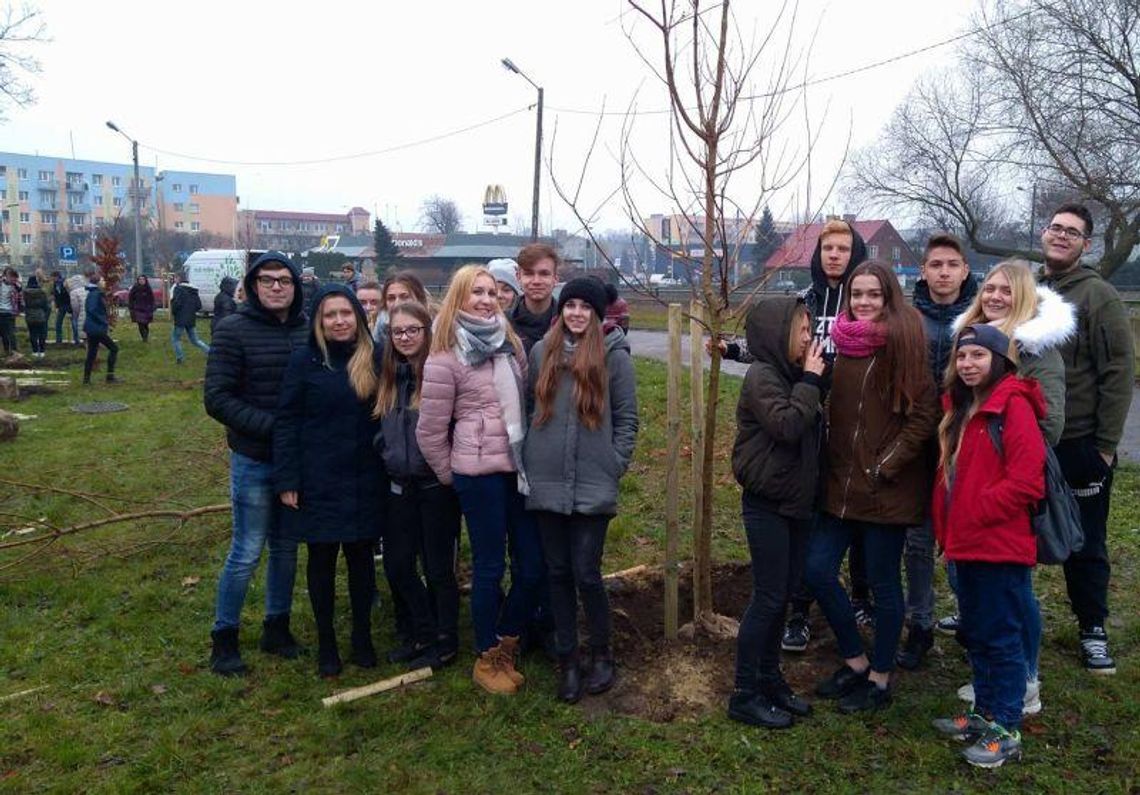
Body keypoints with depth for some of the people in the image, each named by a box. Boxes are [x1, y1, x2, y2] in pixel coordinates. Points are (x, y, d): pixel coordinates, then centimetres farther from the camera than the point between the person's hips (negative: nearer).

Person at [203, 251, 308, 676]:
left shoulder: (309, 330, 1)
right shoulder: (234, 330, -8)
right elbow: (217, 398, -12)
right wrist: (272, 426, -20)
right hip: (254, 461, -4)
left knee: (286, 548, 15)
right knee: (247, 552, 2)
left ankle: (277, 627, 30)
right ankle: (223, 638, 19)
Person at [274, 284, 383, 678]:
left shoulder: (372, 360, 3)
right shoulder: (304, 361, -6)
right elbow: (286, 422, -6)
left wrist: (385, 468, 2)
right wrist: (286, 479, -11)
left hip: (362, 481, 2)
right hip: (318, 481, -2)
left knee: (361, 556, 11)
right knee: (322, 559, 8)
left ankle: (362, 635, 28)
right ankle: (325, 641, 24)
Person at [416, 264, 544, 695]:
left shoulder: (510, 342, 8)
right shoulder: (445, 358, -9)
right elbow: (430, 431, -5)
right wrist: (450, 476, 4)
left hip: (518, 467, 6)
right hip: (479, 473, -6)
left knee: (532, 566, 9)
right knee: (490, 567, 5)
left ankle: (505, 643, 31)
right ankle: (487, 659, 25)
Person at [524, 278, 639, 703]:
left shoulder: (614, 354, -3)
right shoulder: (542, 351, 7)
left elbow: (627, 416, 0)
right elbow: (529, 406, 12)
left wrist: (616, 464, -6)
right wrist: (529, 457, 7)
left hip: (593, 485, -3)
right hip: (546, 483, 3)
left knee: (586, 574, -2)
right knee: (558, 573, 10)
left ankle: (601, 653, 21)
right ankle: (567, 658, 23)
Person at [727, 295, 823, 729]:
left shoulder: (792, 375, 11)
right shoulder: (761, 376, -14)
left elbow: (812, 430, 14)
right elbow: (787, 425, -27)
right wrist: (810, 381, -18)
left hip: (795, 502, 8)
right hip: (767, 503, -8)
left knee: (782, 595, 14)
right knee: (768, 597, -4)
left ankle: (769, 679, 27)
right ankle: (744, 694, 7)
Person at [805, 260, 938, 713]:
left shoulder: (904, 345, -9)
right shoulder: (840, 345, 7)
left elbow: (924, 416, -11)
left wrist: (886, 465, -14)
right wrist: (831, 464, 6)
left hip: (887, 489, -6)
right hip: (841, 484, 6)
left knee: (883, 582, 6)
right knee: (817, 569, 6)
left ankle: (879, 680, 25)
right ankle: (855, 661, 27)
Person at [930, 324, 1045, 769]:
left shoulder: (1013, 406, -14)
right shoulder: (960, 407, 12)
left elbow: (1025, 482, -20)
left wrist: (974, 513, -16)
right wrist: (946, 524, 9)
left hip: (1002, 546, -8)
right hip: (966, 544, 8)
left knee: (1002, 638, 1)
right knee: (976, 635, 17)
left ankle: (1006, 731, 12)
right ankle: (984, 712, 31)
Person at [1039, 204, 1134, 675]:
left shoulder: (1098, 295, -8)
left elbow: (1118, 373, -10)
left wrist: (1106, 444, -12)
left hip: (1080, 446, -4)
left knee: (1085, 545, 9)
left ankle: (1093, 629, 25)